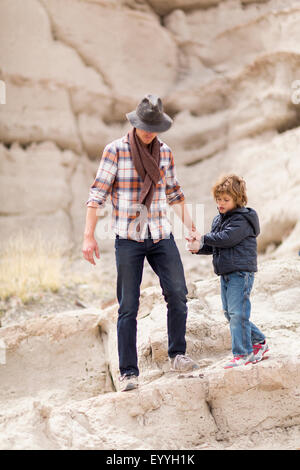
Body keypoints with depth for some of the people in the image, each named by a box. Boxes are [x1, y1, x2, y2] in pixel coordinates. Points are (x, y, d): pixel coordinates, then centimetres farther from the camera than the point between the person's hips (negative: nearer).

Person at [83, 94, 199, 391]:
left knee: (177, 292, -9)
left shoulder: (165, 152, 9)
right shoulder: (116, 150, -4)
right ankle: (128, 372, 2)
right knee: (128, 305, -3)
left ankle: (177, 355, 7)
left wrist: (190, 226, 16)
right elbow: (97, 194, -5)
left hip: (161, 235, 4)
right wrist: (88, 237, -10)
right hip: (128, 238, -3)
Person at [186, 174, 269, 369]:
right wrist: (199, 247, -3)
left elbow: (227, 238, -22)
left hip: (241, 271, -9)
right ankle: (258, 341, 25)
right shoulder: (218, 220, 16)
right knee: (230, 313, 12)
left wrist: (203, 238, -13)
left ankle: (242, 353, -2)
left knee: (237, 312, -11)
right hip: (226, 272, 9)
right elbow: (214, 247, 17)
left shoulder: (243, 219, -11)